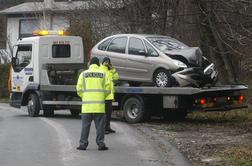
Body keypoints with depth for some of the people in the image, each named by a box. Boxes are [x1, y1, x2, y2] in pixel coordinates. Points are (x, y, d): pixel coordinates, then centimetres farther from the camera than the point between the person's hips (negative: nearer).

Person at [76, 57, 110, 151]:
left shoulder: (83, 74, 5)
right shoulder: (103, 74, 5)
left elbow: (79, 89, 2)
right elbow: (107, 89, 2)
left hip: (87, 104, 0)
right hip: (99, 104, 0)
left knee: (85, 125, 5)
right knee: (100, 125, 5)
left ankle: (83, 144, 5)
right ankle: (101, 144, 5)